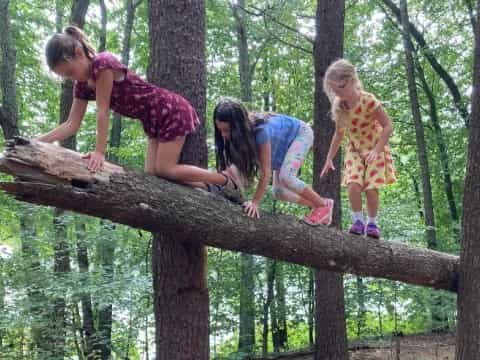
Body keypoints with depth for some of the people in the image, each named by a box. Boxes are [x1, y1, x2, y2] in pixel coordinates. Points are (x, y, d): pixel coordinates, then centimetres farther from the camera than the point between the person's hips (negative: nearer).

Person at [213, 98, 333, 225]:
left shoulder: (260, 131, -41)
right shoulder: (240, 134, -22)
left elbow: (265, 173, -37)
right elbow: (242, 169, -19)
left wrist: (255, 202, -37)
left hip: (300, 133, -7)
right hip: (283, 142, 7)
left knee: (285, 177, -27)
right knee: (278, 191, 0)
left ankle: (323, 204, -7)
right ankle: (316, 206, 19)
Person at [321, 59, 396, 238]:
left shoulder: (368, 100, -23)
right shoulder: (338, 106, -7)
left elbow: (388, 126, -20)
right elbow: (339, 133, 8)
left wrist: (376, 151, -29)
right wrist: (329, 159, 7)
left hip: (375, 149, -3)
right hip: (354, 150, 4)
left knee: (371, 188, -13)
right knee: (353, 185, -18)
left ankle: (372, 223, 8)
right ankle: (358, 220, -2)